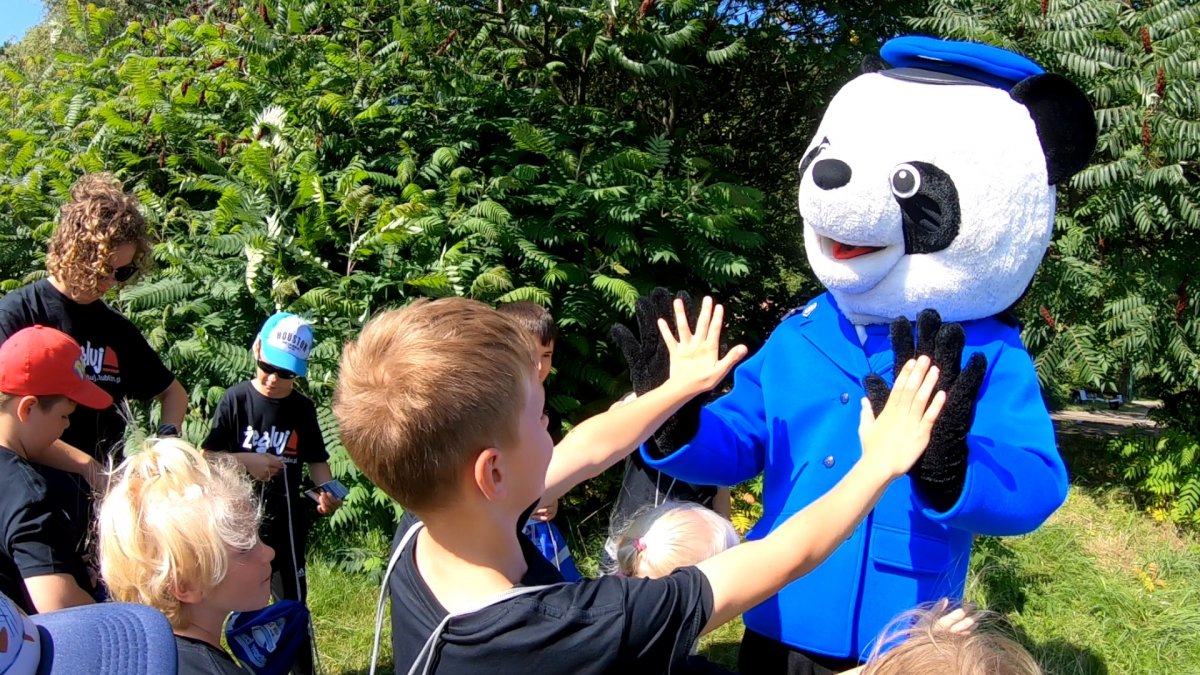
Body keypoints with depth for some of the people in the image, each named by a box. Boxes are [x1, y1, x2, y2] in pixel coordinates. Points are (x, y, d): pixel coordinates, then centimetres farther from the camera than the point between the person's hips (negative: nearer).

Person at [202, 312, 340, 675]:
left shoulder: (302, 408, -2)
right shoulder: (236, 399, -7)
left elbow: (316, 460, 4)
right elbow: (208, 456, -4)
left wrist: (327, 491, -14)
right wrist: (245, 460, -20)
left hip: (286, 520, 1)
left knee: (292, 601, 8)